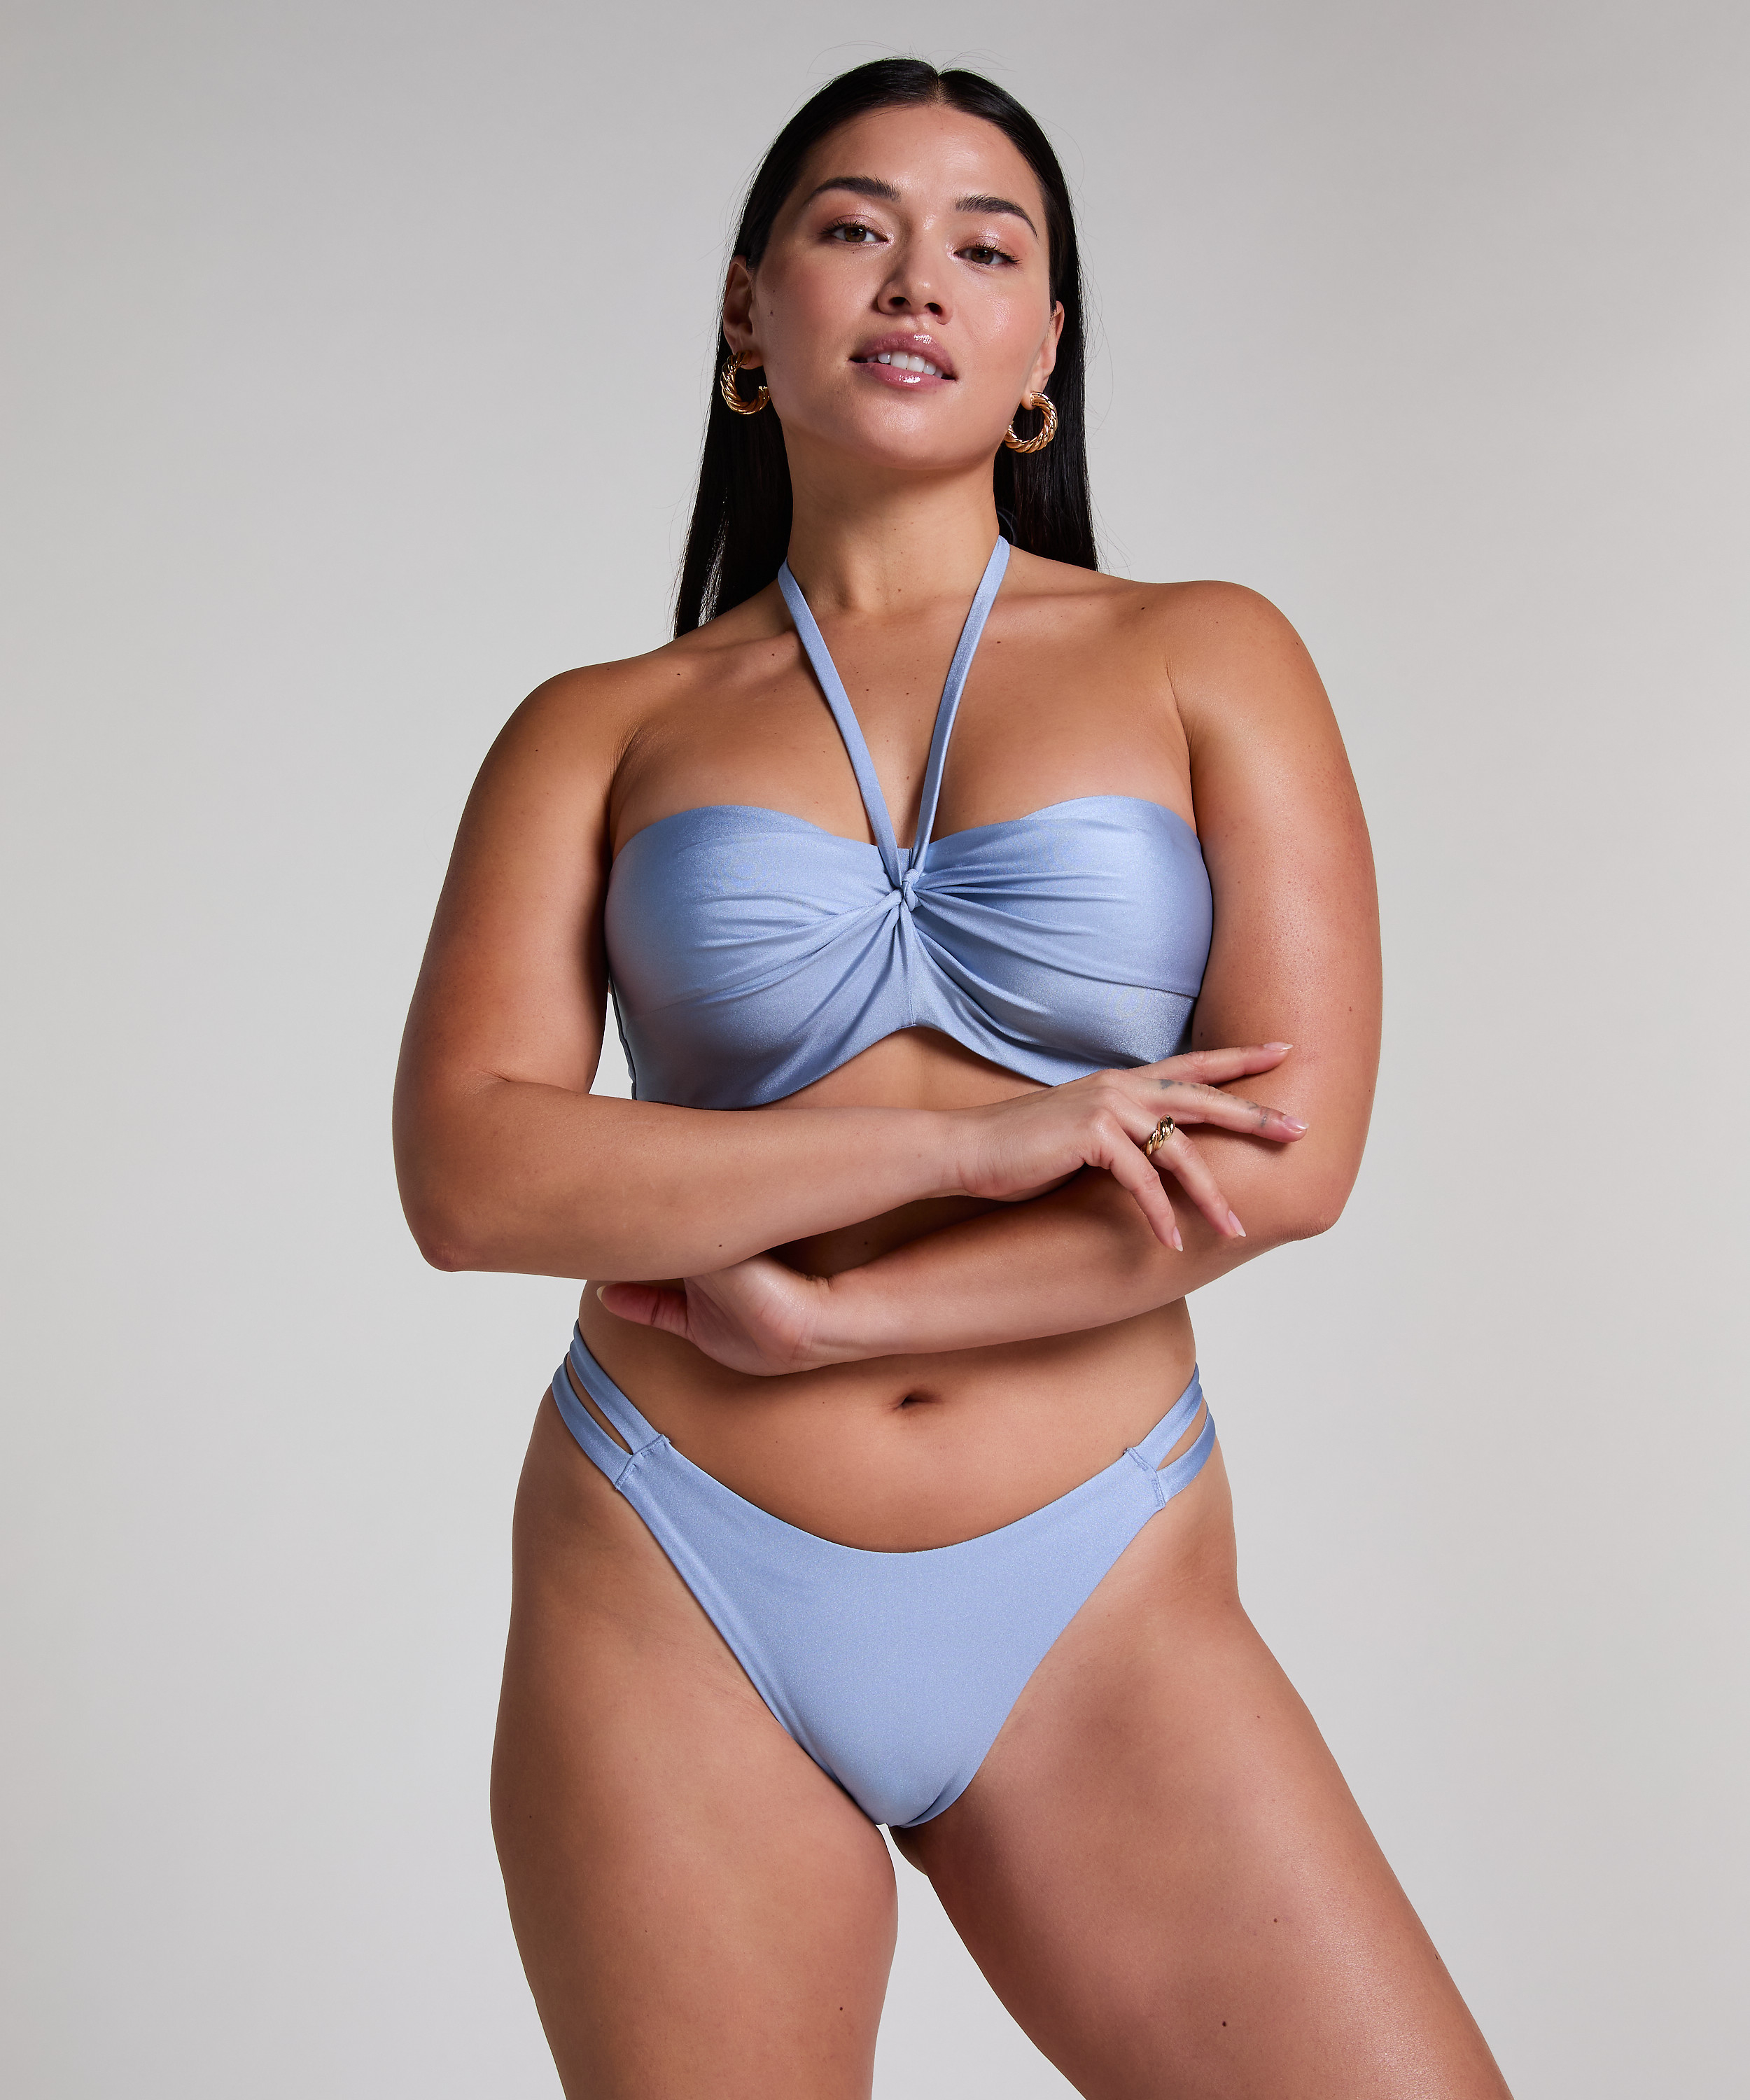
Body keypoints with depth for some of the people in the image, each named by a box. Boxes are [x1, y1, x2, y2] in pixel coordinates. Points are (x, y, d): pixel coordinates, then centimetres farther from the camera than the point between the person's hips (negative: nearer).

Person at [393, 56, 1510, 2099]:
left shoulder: (1206, 660, 5)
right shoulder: (600, 730, 6)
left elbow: (1290, 1155, -6)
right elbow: (466, 1171, -7)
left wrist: (823, 1316, -9)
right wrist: (968, 1140, -16)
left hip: (1097, 1615, 0)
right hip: (672, 1614, 1)